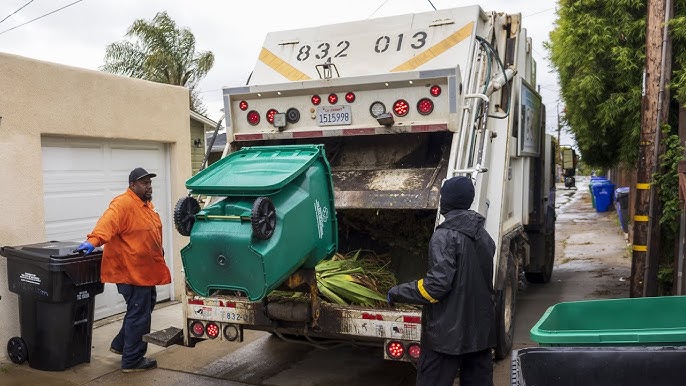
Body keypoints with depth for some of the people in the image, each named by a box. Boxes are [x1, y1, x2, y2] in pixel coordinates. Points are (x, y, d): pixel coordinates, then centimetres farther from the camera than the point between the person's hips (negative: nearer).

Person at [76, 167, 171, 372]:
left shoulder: (146, 205, 15)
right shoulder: (123, 204, -16)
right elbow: (108, 222, -32)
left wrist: (159, 254, 29)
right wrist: (94, 240, -46)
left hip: (145, 270, 10)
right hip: (131, 271, -10)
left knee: (144, 307, 21)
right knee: (139, 315, -2)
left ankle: (120, 344, 38)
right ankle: (132, 361, 11)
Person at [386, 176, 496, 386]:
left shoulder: (444, 236, -16)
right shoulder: (484, 236, 8)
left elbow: (437, 284, -22)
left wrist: (398, 292, -11)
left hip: (448, 332, -8)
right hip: (481, 328, 8)